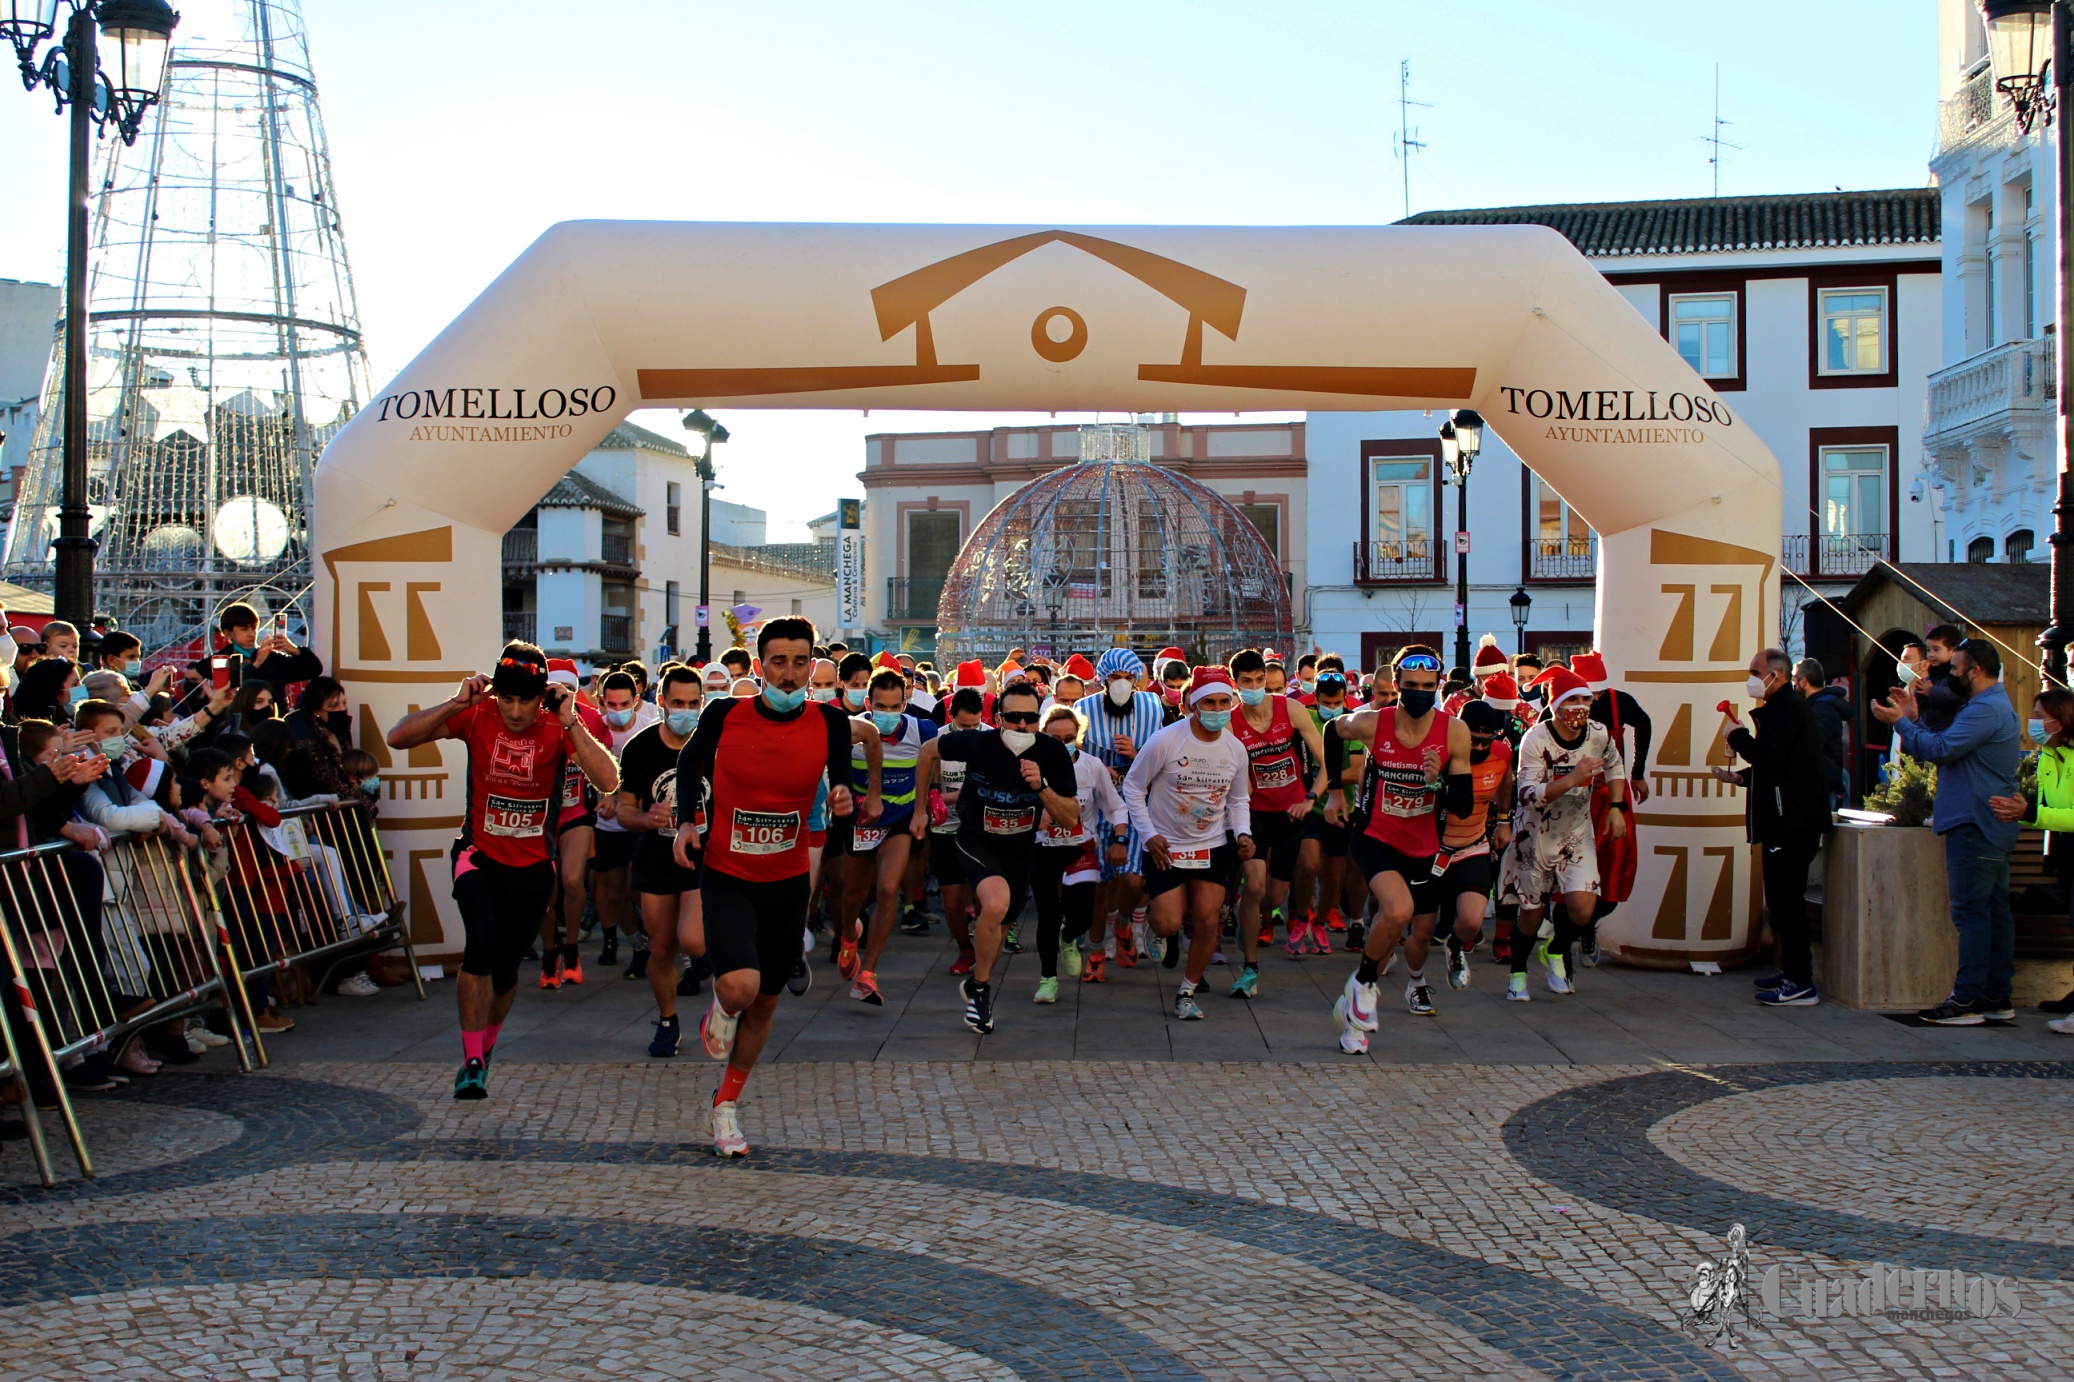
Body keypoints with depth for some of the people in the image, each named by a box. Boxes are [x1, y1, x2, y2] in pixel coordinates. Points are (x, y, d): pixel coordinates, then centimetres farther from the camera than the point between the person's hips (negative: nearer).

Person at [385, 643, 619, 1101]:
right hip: (479, 854, -1)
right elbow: (398, 737, -16)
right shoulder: (478, 716, -11)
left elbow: (608, 782, -28)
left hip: (533, 865, 1)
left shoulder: (559, 728, -13)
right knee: (483, 942, -25)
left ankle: (483, 1051, 40)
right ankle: (471, 1062, -13)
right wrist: (455, 702, -25)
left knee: (506, 966, 12)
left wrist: (570, 722, -32)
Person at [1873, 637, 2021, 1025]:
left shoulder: (1985, 710, -17)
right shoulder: (1996, 706, 20)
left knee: (1971, 913, -9)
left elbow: (1940, 749, -22)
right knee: (1995, 912, 11)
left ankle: (1967, 1001, -7)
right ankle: (1997, 998, 15)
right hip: (1992, 828, 11)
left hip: (1975, 827, -11)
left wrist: (1900, 722, -10)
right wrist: (1914, 717, 11)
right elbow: (1946, 748, 19)